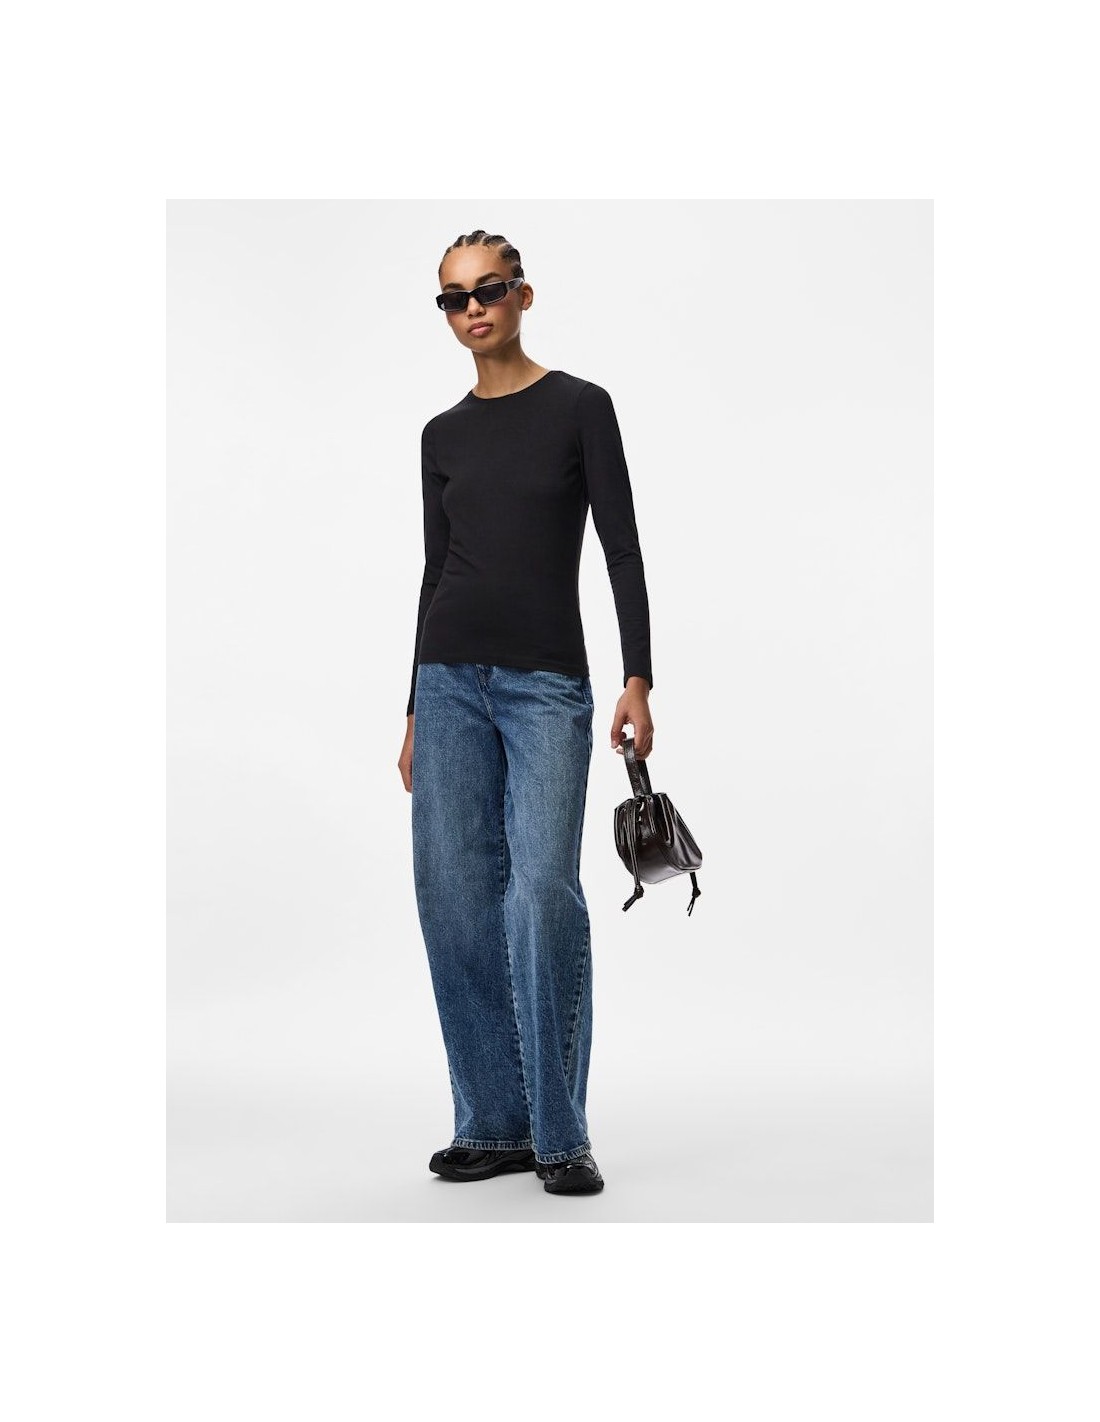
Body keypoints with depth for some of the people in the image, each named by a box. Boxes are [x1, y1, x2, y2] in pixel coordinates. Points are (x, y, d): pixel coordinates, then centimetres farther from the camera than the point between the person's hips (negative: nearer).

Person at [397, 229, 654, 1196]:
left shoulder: (580, 407, 1)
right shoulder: (442, 434, 14)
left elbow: (623, 548, -4)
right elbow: (437, 570, 16)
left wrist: (638, 679, -14)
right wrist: (415, 710, 15)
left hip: (548, 684, -4)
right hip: (450, 681, 5)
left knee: (543, 889, -16)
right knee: (454, 895, 1)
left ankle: (561, 1134, -5)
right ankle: (493, 1125, 13)